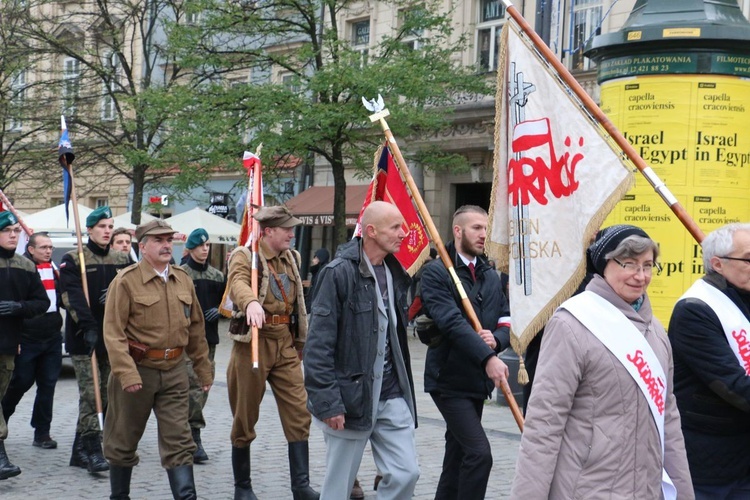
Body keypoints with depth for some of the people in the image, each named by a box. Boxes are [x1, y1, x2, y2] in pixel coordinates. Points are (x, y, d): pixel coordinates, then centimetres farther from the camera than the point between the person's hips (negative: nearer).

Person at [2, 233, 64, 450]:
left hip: (52, 339, 5)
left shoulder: (54, 270, 11)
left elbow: (62, 300, 18)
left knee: (48, 385, 5)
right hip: (26, 340, -5)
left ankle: (42, 433, 12)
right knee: (20, 383, 3)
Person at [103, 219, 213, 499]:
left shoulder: (183, 280, 7)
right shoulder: (125, 281, -9)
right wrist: (126, 373, -22)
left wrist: (203, 369, 14)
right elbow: (113, 332, -13)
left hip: (174, 372, 4)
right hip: (138, 370, -3)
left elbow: (195, 328, 14)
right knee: (124, 439, 11)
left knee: (178, 441, -1)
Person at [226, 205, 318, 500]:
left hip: (286, 344, 6)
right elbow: (238, 283, -31)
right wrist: (251, 302, -53)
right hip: (253, 344, -5)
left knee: (298, 414, -1)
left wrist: (301, 343, 18)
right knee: (245, 418, 5)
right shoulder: (244, 256, -9)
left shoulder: (291, 258, 12)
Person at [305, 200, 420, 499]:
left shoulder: (395, 273, 9)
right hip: (351, 397, -6)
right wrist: (327, 403, -19)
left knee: (406, 473, 2)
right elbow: (319, 343, -16)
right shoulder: (340, 273, -14)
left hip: (392, 396, 6)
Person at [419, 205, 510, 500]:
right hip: (449, 379, -7)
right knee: (479, 453, -17)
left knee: (458, 457, 15)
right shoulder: (436, 273, -8)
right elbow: (451, 322, -21)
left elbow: (506, 323, 14)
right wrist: (487, 358, -30)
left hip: (477, 381, 7)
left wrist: (496, 339, -10)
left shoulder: (491, 277, 14)